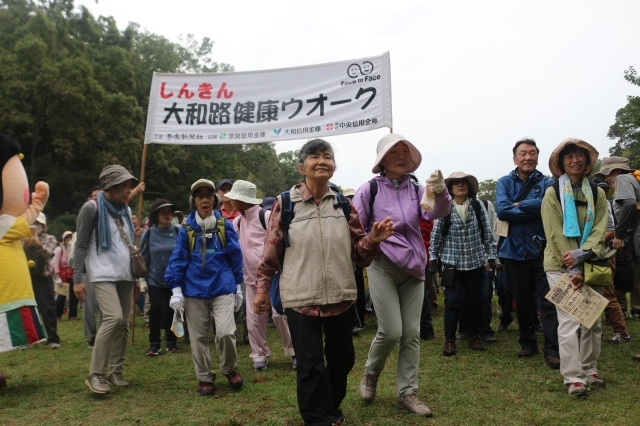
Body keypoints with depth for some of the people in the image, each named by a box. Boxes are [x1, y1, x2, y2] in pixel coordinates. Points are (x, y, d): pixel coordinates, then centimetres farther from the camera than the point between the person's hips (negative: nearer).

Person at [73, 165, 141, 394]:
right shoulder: (92, 208, -4)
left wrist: (136, 278, 20)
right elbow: (81, 245, -5)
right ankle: (95, 374, -11)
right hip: (102, 274, -7)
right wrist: (77, 278, -11)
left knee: (123, 324, 4)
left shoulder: (125, 210, 15)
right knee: (114, 318, -21)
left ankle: (116, 371, 15)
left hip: (124, 275, 7)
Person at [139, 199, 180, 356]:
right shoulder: (148, 234, -4)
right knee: (155, 309, -3)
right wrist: (142, 280, -3)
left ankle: (171, 341, 22)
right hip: (154, 280, 0)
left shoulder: (178, 232, -4)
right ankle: (154, 343, 11)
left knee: (171, 309, 6)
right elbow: (143, 258, -1)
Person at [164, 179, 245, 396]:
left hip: (222, 288, -1)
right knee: (198, 337, 7)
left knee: (226, 332, -11)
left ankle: (230, 369, 17)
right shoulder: (186, 229, 1)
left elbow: (235, 256, 6)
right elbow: (178, 259, 2)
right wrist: (176, 289, -5)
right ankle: (205, 378, 24)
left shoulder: (225, 225, 1)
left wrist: (238, 286, 9)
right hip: (194, 291, 1)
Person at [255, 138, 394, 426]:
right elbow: (271, 250, 0)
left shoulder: (344, 205, 4)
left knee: (342, 357, 17)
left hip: (340, 297, 4)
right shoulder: (285, 204, -5)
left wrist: (374, 239, -14)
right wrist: (262, 288, 2)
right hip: (301, 299, -3)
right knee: (310, 364, 2)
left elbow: (359, 253, 6)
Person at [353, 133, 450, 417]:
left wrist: (440, 193, -34)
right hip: (382, 267, -3)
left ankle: (407, 393, 19)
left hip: (413, 268, 4)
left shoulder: (416, 189, 3)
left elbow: (437, 212, -16)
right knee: (391, 331, -7)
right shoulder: (369, 189, -6)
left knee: (411, 333, 6)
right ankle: (371, 373, 23)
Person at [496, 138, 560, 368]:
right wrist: (534, 210, -14)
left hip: (543, 250, -2)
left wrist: (519, 205, -13)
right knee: (522, 301, 13)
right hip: (515, 251, 2)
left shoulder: (547, 182, 1)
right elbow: (502, 210, -12)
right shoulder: (505, 182, 4)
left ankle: (552, 349, 1)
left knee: (549, 300, -6)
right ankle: (527, 342, 29)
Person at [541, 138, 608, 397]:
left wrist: (582, 254, -20)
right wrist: (573, 270, -15)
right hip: (561, 267, -4)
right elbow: (556, 235, -11)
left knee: (593, 320, 10)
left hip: (591, 265, 4)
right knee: (570, 322, -7)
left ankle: (589, 370, 24)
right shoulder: (553, 194, -5)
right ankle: (573, 377, -1)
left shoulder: (597, 194, 8)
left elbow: (599, 230, -2)